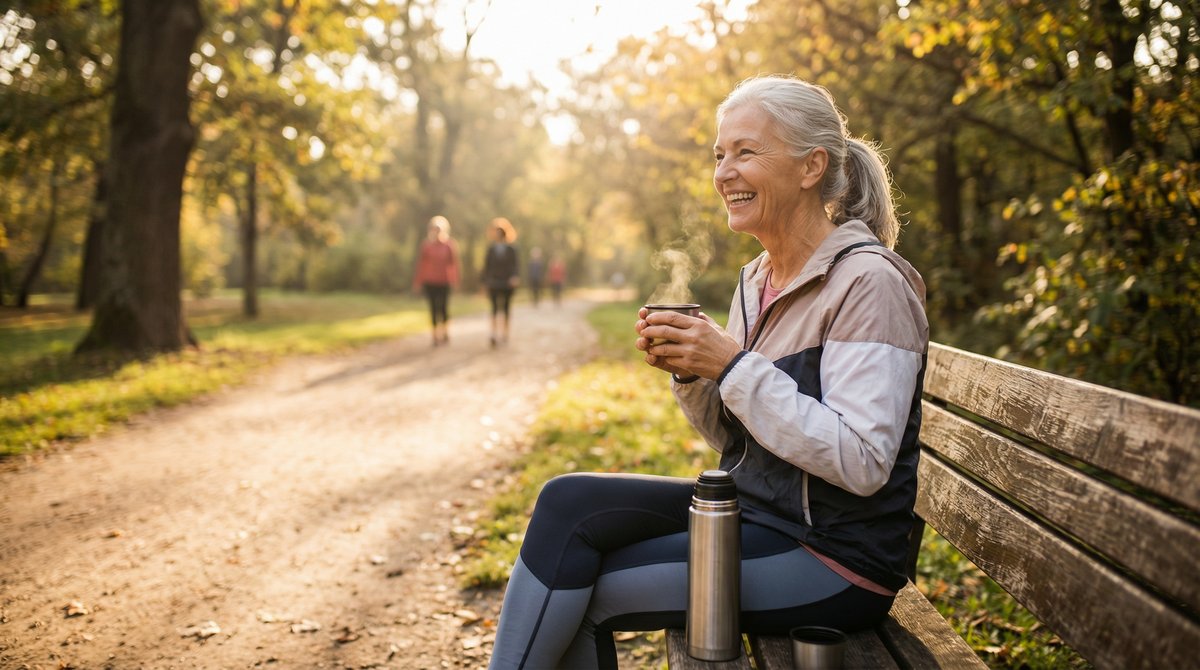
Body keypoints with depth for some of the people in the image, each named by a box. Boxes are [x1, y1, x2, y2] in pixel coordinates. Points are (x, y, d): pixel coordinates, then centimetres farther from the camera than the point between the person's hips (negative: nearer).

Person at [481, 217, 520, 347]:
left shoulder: (511, 249, -1)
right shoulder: (491, 248, 4)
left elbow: (516, 264, -5)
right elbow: (486, 266, 7)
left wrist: (515, 276, -23)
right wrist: (486, 283, 6)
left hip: (508, 283, 0)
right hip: (494, 284, 0)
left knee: (506, 309, 8)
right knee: (495, 308, -9)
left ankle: (504, 333, 17)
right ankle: (495, 334, -18)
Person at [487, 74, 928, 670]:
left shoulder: (868, 283, -17)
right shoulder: (758, 278, 9)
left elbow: (862, 464, -24)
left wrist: (734, 366, -23)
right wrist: (689, 373, -6)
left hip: (835, 556, -7)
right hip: (752, 510, 8)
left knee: (580, 590, -13)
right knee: (568, 502, -9)